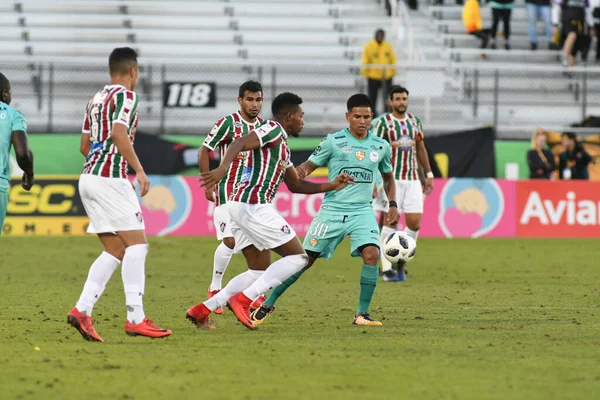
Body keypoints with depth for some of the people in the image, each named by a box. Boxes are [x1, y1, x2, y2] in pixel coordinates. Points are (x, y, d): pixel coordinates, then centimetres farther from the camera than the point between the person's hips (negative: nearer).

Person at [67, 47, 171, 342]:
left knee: (115, 250, 9)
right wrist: (139, 171, -22)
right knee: (136, 244, -7)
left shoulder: (96, 99, 19)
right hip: (111, 178, -9)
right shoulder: (125, 96, -7)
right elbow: (119, 133, -22)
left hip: (90, 177, 9)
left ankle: (82, 310, -2)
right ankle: (135, 318, -12)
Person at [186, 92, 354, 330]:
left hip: (240, 205, 10)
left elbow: (295, 185, 29)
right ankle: (243, 300, -13)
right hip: (253, 206, -10)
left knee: (260, 270, 16)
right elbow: (240, 144, -24)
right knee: (298, 256, -4)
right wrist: (223, 168, -41)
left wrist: (331, 186, 22)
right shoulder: (273, 130, -7)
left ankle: (202, 310, 8)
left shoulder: (282, 146, 24)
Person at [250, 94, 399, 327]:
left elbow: (388, 176, 23)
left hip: (362, 211, 2)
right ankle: (268, 304, 15)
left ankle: (362, 313, -11)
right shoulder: (333, 141, -2)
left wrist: (393, 205, 13)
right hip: (332, 209, -2)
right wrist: (299, 172, -24)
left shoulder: (381, 147, 6)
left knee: (371, 253, -23)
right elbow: (310, 164, 0)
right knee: (305, 259, 0)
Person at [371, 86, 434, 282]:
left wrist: (429, 175, 17)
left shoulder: (414, 121, 11)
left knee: (415, 223, -2)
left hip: (412, 179, 5)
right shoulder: (384, 123, -5)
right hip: (392, 178, -5)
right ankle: (387, 268, -3)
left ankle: (401, 261, 16)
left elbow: (421, 149, 20)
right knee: (391, 221, -8)